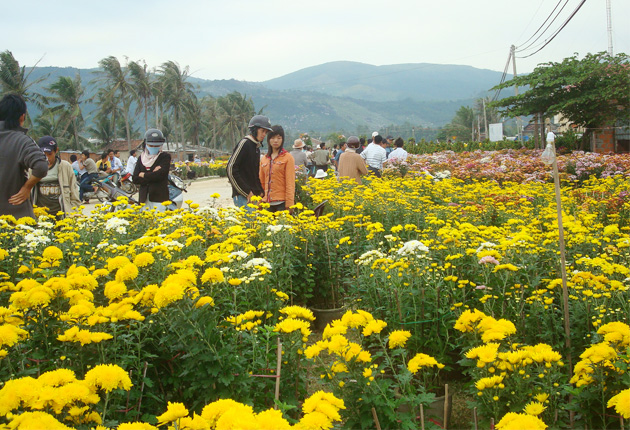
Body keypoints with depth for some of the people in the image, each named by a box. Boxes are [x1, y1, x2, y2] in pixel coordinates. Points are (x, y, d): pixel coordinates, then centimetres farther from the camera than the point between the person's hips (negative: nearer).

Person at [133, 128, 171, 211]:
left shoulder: (165, 156, 1)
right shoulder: (141, 158, 14)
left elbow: (160, 174, -14)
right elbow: (135, 179, 4)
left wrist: (144, 175, -1)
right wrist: (152, 174, -8)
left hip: (159, 197, -4)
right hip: (144, 197, 4)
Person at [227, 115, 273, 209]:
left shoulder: (256, 147, 19)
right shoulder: (244, 143, -8)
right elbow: (231, 169, -15)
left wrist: (261, 191, 10)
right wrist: (246, 192, -16)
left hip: (255, 196, 9)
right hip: (243, 197, -9)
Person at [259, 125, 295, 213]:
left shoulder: (288, 158, 0)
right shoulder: (264, 159, 14)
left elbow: (290, 182, -5)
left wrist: (289, 205, -11)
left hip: (282, 202, -4)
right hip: (268, 203, 4)